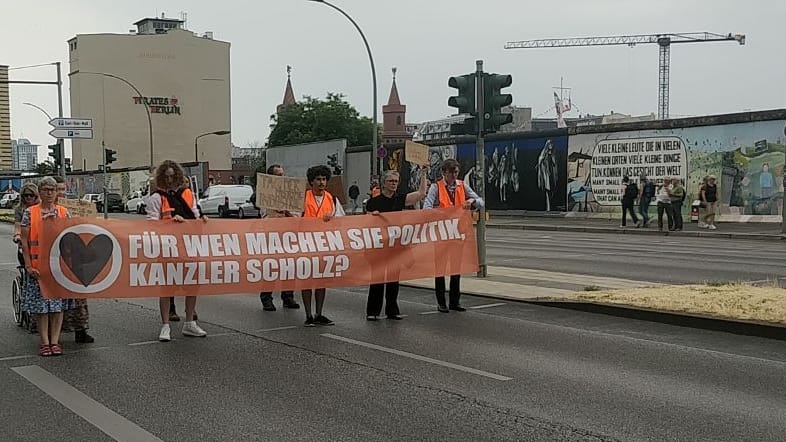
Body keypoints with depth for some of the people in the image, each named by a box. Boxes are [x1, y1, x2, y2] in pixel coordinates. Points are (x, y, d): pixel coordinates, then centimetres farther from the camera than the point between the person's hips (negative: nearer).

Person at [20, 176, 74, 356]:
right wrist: (28, 265, -8)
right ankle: (44, 342, 8)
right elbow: (24, 241, -1)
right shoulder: (30, 213, 2)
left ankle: (55, 341, 10)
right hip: (38, 265, -2)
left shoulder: (64, 213, 7)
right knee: (40, 303, 1)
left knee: (58, 303, 3)